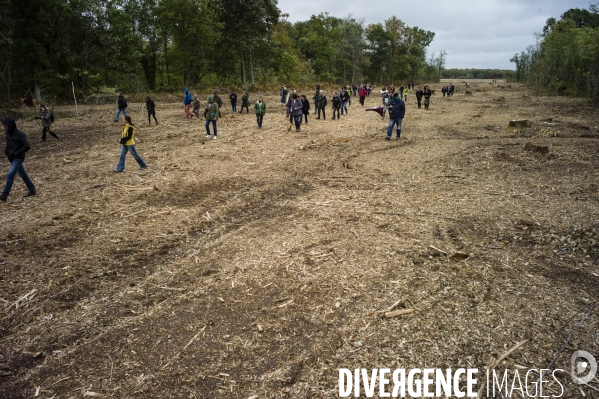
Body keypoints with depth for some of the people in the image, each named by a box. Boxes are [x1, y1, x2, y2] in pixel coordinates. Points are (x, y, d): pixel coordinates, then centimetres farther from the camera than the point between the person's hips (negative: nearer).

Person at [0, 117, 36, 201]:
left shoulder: (19, 133, -17)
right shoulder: (8, 133, 5)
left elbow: (27, 146, -19)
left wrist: (16, 153, -21)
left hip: (18, 158, -8)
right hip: (12, 158, 8)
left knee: (10, 175, -15)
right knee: (22, 174, 16)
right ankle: (32, 190, 28)